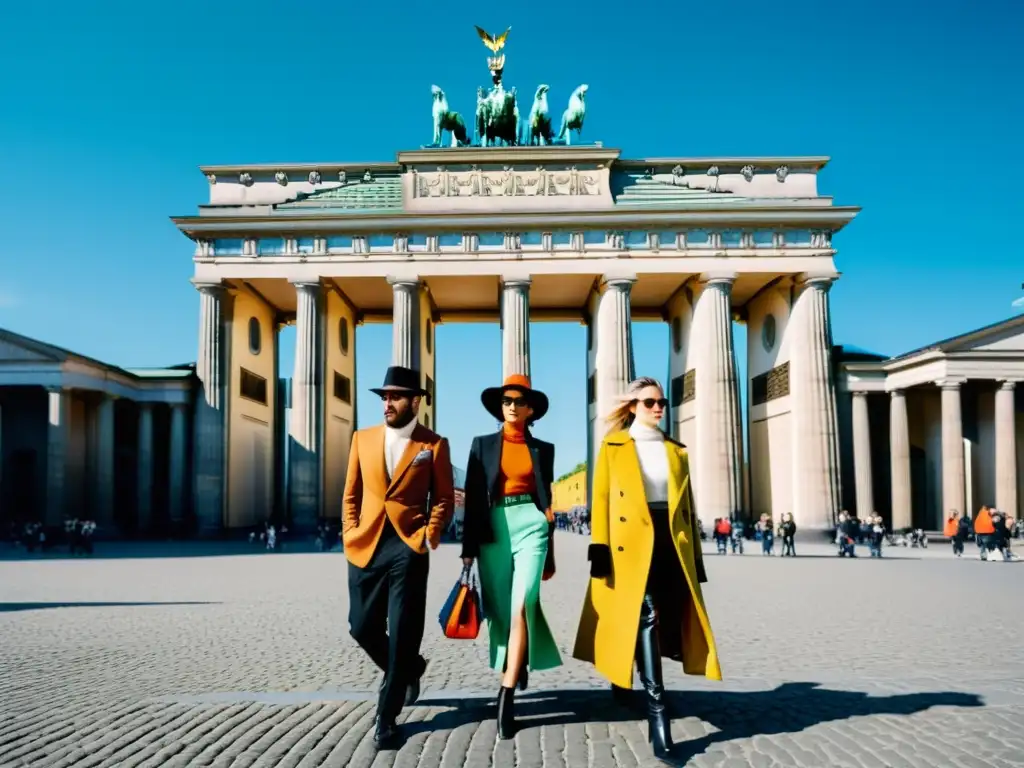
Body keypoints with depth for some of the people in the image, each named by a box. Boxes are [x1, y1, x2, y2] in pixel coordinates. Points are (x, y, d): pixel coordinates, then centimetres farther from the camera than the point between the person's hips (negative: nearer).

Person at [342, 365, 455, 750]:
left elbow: (444, 498, 5)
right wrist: (350, 533, 4)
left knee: (402, 634, -3)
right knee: (362, 627, 9)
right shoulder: (363, 438, 10)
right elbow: (351, 494, 13)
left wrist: (430, 535, -7)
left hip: (409, 548, -4)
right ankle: (407, 669, 39)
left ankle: (387, 717, 11)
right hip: (365, 547, 4)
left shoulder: (434, 444, 1)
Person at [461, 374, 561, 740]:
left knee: (521, 606, -16)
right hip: (493, 531, 1)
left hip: (530, 526, -1)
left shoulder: (543, 449, 11)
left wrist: (550, 551, 15)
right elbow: (472, 499, 5)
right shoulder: (482, 445, 9)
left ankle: (506, 696, -16)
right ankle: (518, 663, 35)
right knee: (500, 611, 5)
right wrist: (468, 548, 0)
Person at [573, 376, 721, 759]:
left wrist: (695, 555, 11)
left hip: (671, 542, 5)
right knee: (645, 618, -12)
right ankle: (656, 708, -11)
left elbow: (687, 505, 15)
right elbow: (602, 499, 0)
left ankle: (625, 675, 32)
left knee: (670, 617, 7)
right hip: (632, 543, -4)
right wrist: (600, 547, -10)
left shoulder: (676, 451, 16)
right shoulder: (614, 446, 6)